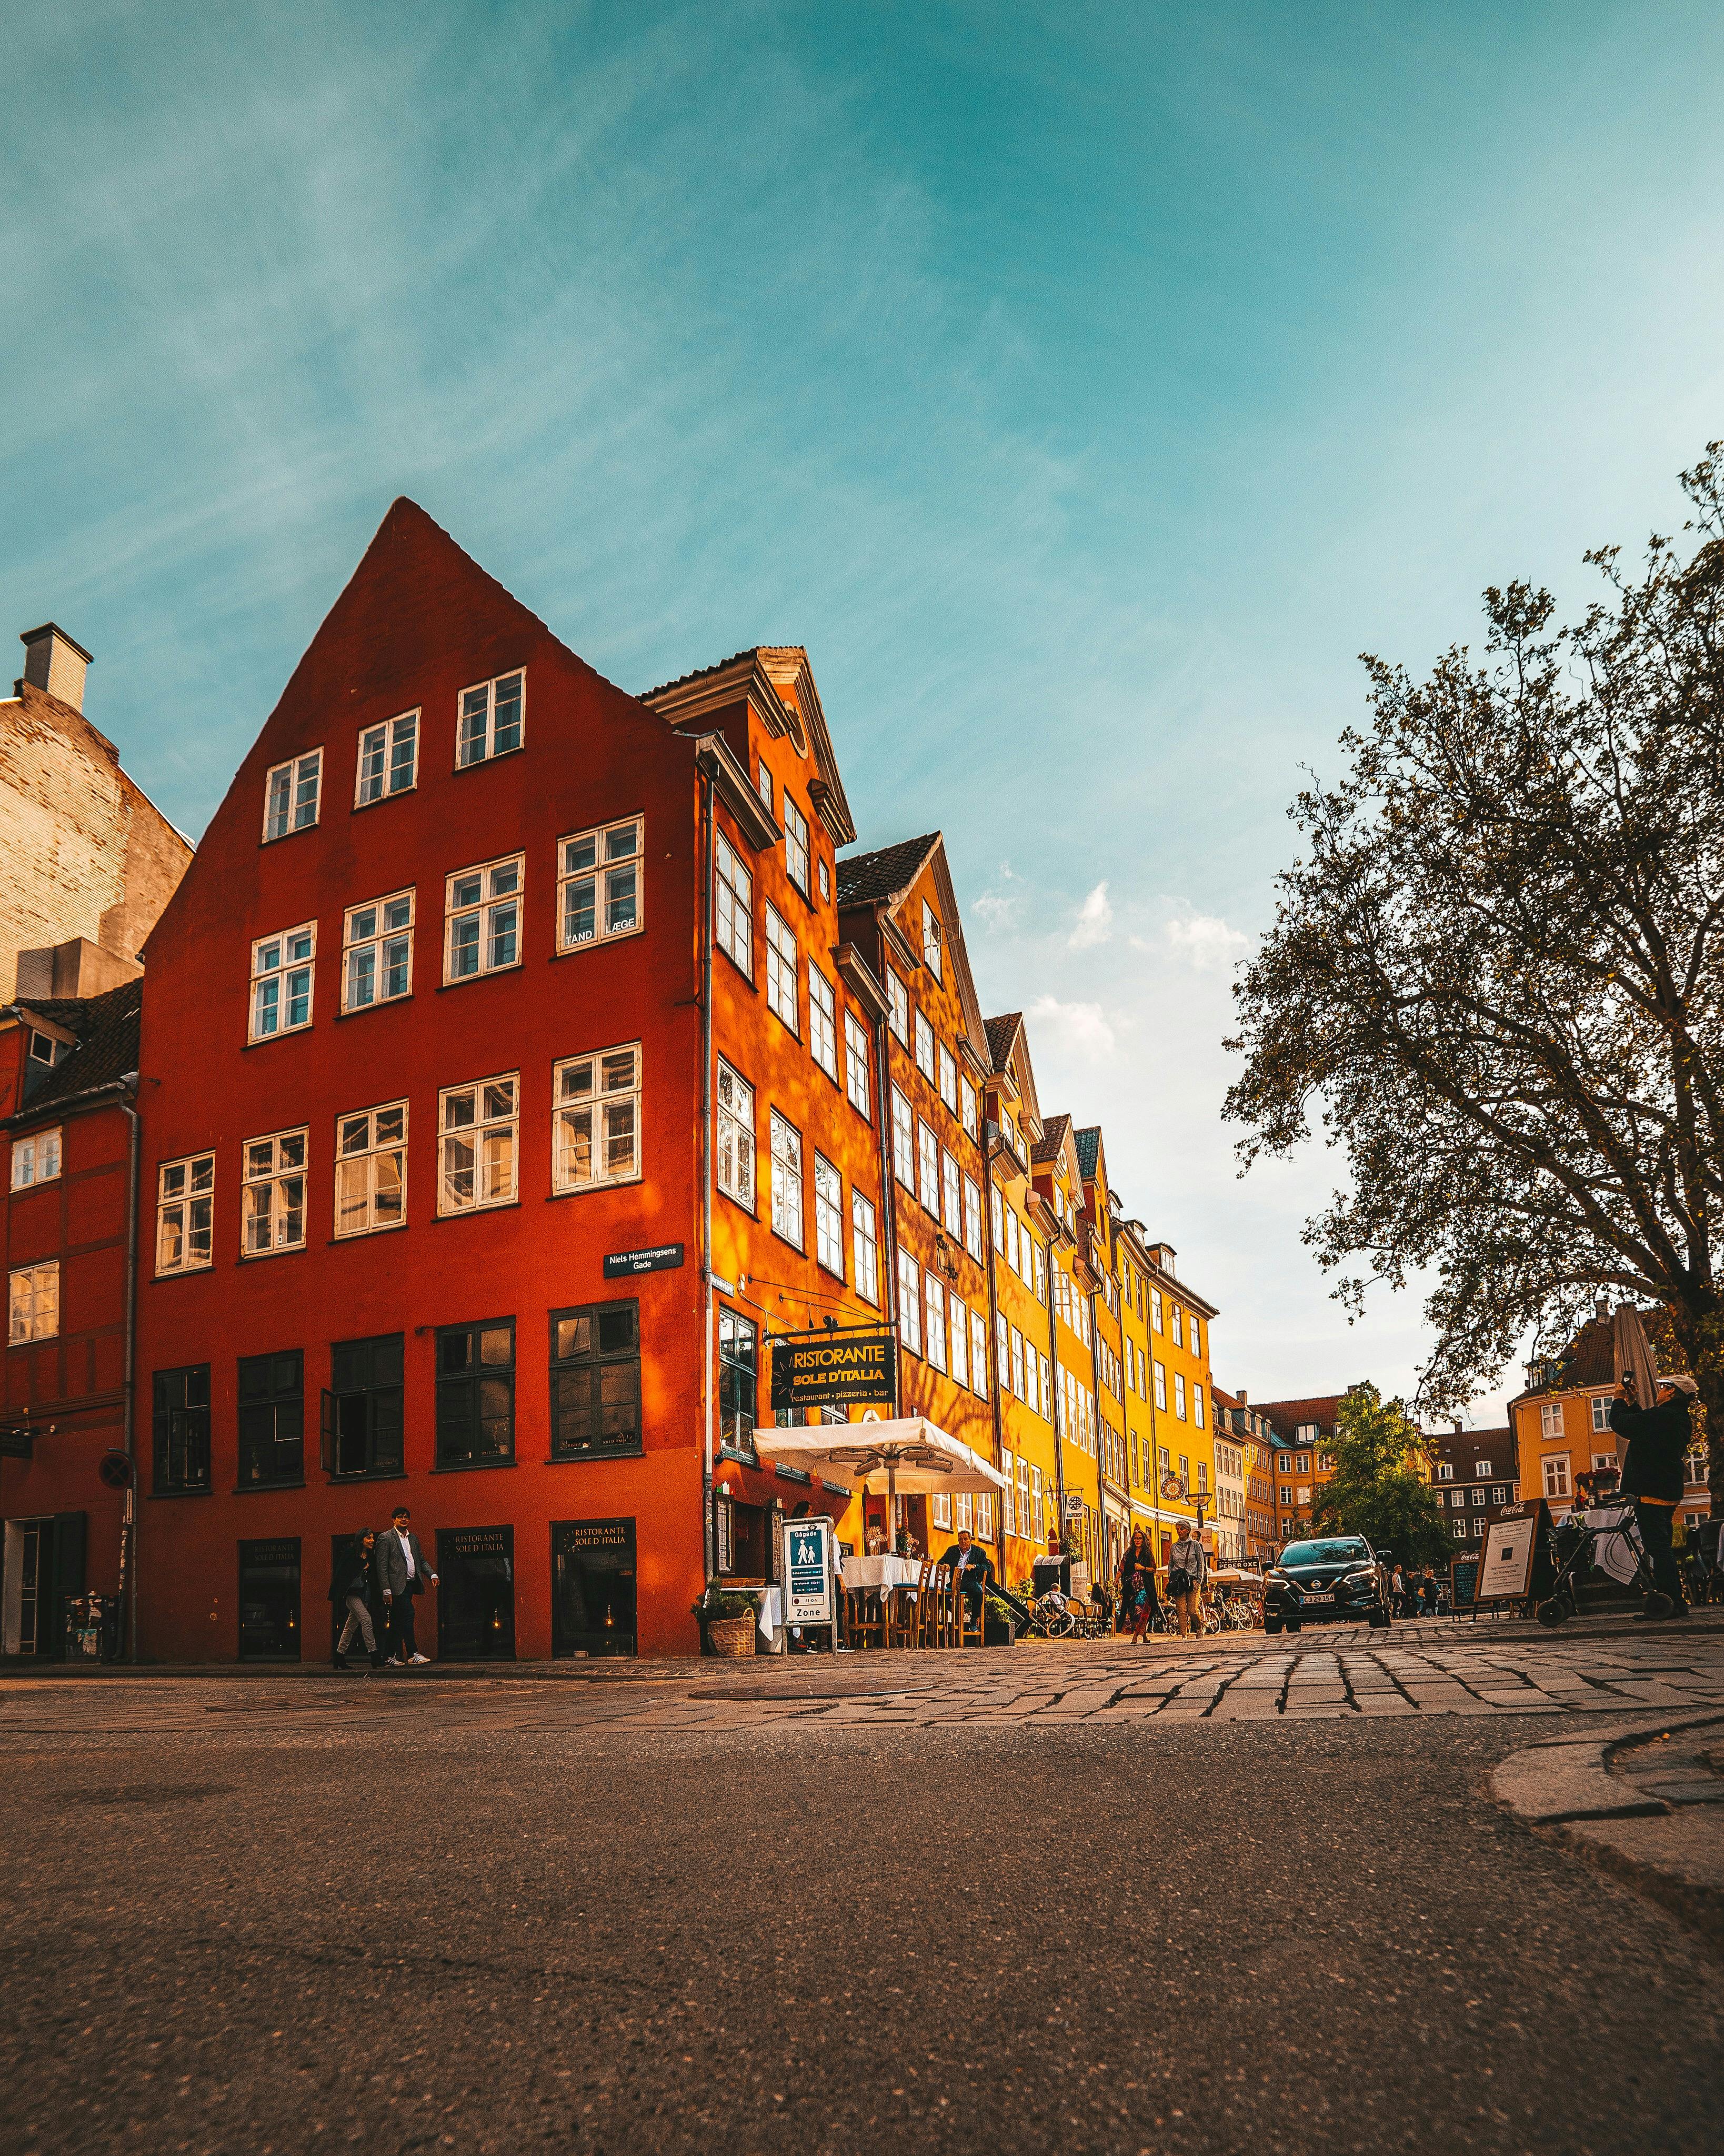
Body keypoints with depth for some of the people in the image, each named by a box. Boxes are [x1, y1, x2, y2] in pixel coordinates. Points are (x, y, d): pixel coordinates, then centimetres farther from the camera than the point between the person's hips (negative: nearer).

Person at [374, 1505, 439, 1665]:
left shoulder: (413, 1538, 18)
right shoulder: (385, 1538, -3)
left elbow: (421, 1560, 20)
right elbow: (382, 1566, -8)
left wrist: (432, 1575, 1)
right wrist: (386, 1590, -15)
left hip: (410, 1584, 7)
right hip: (397, 1585, -7)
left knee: (398, 1622, 10)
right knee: (408, 1614, -17)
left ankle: (395, 1658, 12)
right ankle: (412, 1654, -17)